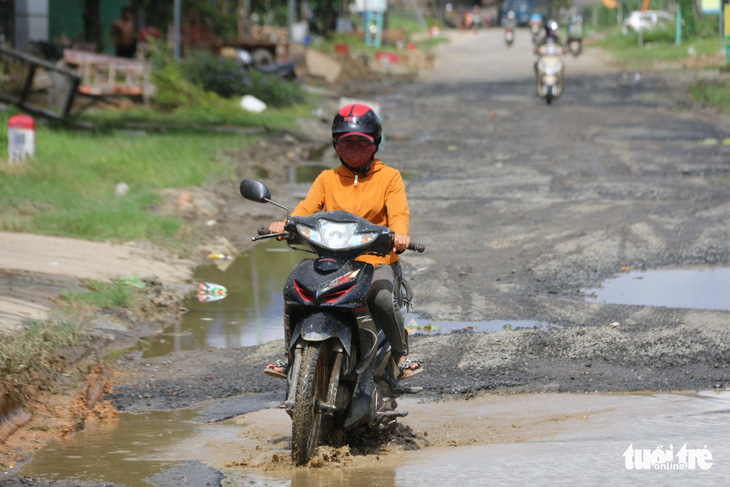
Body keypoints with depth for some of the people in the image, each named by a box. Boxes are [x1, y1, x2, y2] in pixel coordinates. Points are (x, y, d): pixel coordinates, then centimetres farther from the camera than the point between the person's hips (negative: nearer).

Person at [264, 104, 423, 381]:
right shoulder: (327, 179, 17)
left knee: (382, 299, -34)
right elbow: (307, 207, 0)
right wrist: (286, 224, -24)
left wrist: (399, 234, -32)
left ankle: (400, 353, -11)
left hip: (378, 262, -3)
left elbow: (398, 213, -7)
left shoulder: (389, 177, 9)